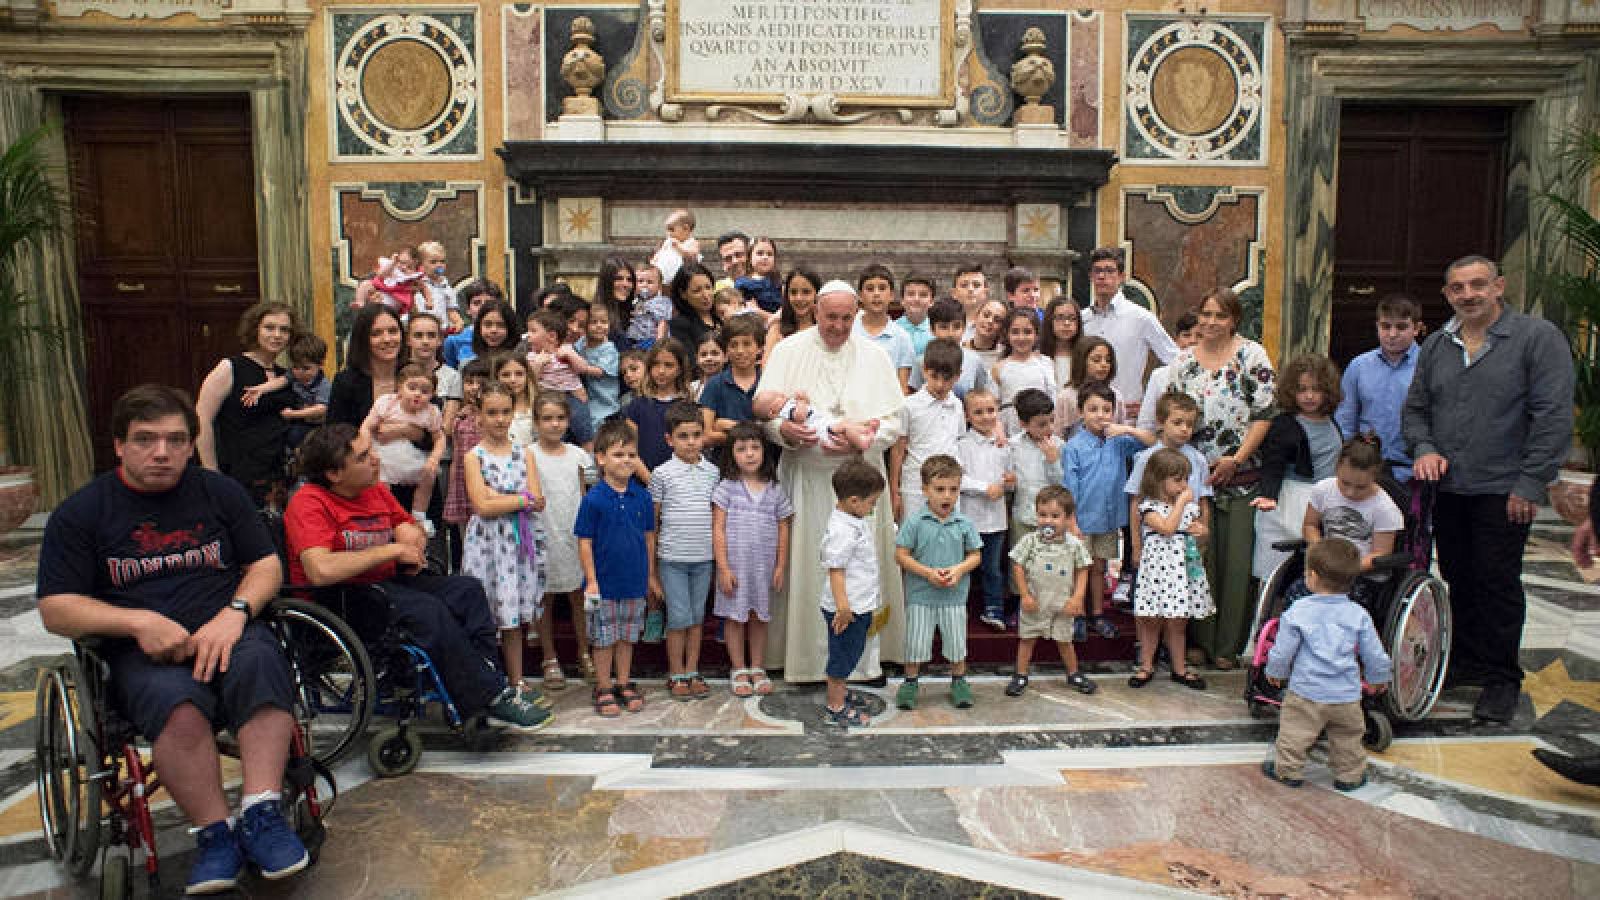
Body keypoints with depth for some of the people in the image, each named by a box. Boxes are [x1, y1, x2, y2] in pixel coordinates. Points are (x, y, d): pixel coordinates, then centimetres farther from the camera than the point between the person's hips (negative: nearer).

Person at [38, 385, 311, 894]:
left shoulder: (221, 492, 14)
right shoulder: (79, 513, 8)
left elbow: (267, 566, 11)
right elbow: (56, 609, 2)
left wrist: (233, 613, -11)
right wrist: (139, 621, -15)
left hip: (226, 630, 2)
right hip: (140, 650, -1)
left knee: (260, 664, -34)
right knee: (176, 700, -36)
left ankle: (260, 814, -33)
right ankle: (215, 832, -24)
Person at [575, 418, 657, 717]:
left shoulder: (642, 497, -1)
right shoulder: (593, 499, -12)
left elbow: (649, 537, 7)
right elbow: (585, 542, -9)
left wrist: (650, 574, 9)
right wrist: (591, 580, -11)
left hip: (635, 581, 3)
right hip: (604, 582, -3)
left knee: (628, 636, 16)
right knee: (603, 638, 9)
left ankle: (624, 682, 30)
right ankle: (604, 688, 22)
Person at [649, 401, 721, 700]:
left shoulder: (712, 471, 5)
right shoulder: (662, 474, -6)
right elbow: (651, 522, -2)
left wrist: (721, 557, 8)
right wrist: (650, 568, -3)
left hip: (704, 559, 3)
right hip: (672, 559, -3)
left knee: (697, 617, 12)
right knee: (679, 618, 1)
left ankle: (692, 673, 24)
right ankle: (676, 676, 17)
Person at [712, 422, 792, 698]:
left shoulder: (775, 490, 3)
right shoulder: (727, 487, -5)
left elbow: (783, 529, 7)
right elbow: (718, 529, -6)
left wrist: (781, 566, 3)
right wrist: (723, 568, -11)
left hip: (764, 566, 2)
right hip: (735, 564, -2)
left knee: (759, 617, 12)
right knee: (735, 617, 7)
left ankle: (758, 669, 24)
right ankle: (739, 671, 19)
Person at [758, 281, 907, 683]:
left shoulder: (874, 357, 7)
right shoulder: (788, 351, 4)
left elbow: (893, 421, 2)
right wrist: (784, 430, -23)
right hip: (805, 477, -1)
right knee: (807, 564, 2)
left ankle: (862, 656, 16)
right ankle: (807, 656, 14)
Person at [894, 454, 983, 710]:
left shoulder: (965, 523, -3)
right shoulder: (915, 521, -10)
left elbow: (975, 555, 5)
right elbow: (901, 555, -8)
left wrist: (959, 569, -14)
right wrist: (928, 573, -17)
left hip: (954, 596, 2)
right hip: (920, 595, -2)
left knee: (956, 641, 14)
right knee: (916, 643, 8)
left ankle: (959, 681, 34)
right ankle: (910, 682, 26)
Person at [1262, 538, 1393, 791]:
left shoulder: (1298, 611, -14)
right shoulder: (1358, 614, -5)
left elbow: (1282, 651, -8)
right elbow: (1375, 655, 4)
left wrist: (1275, 672, 11)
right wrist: (1379, 678, 23)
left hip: (1306, 693, -3)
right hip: (1346, 695, 3)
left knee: (1294, 732, 11)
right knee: (1347, 738, 21)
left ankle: (1288, 770, 20)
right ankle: (1349, 775, 33)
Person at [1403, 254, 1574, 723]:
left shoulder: (1538, 337, -6)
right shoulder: (1435, 345, 11)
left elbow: (1553, 416, -11)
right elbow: (1415, 408, 17)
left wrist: (1530, 483, -15)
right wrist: (1425, 448, -3)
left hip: (1503, 490, -5)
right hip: (1447, 488, 5)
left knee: (1498, 583, 1)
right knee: (1459, 579, 14)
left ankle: (1502, 679, 15)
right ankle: (1467, 661, 29)